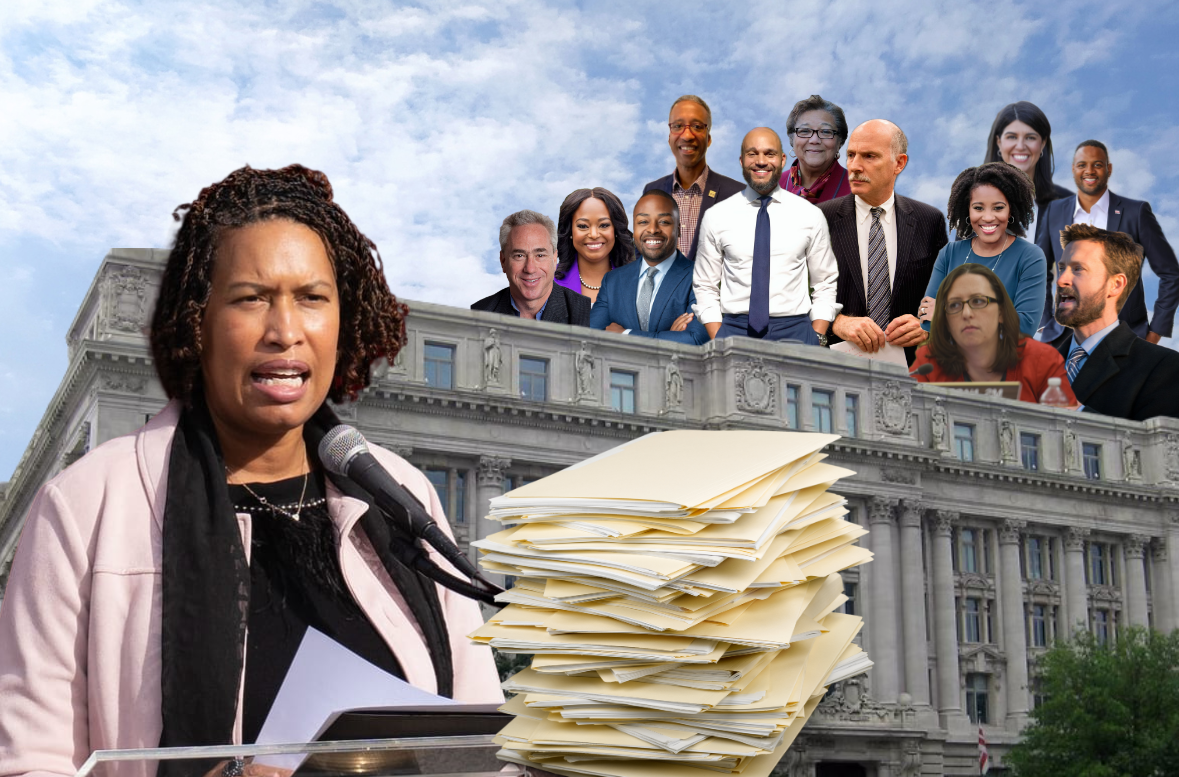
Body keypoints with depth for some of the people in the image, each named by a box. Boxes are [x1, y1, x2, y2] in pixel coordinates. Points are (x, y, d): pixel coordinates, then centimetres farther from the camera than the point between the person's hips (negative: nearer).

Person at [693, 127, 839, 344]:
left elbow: (825, 285, 11)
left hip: (794, 331, 0)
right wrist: (718, 341, -3)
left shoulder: (811, 215, 6)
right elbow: (706, 287, 9)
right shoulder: (716, 217, 6)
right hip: (733, 329, 0)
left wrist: (817, 340, -1)